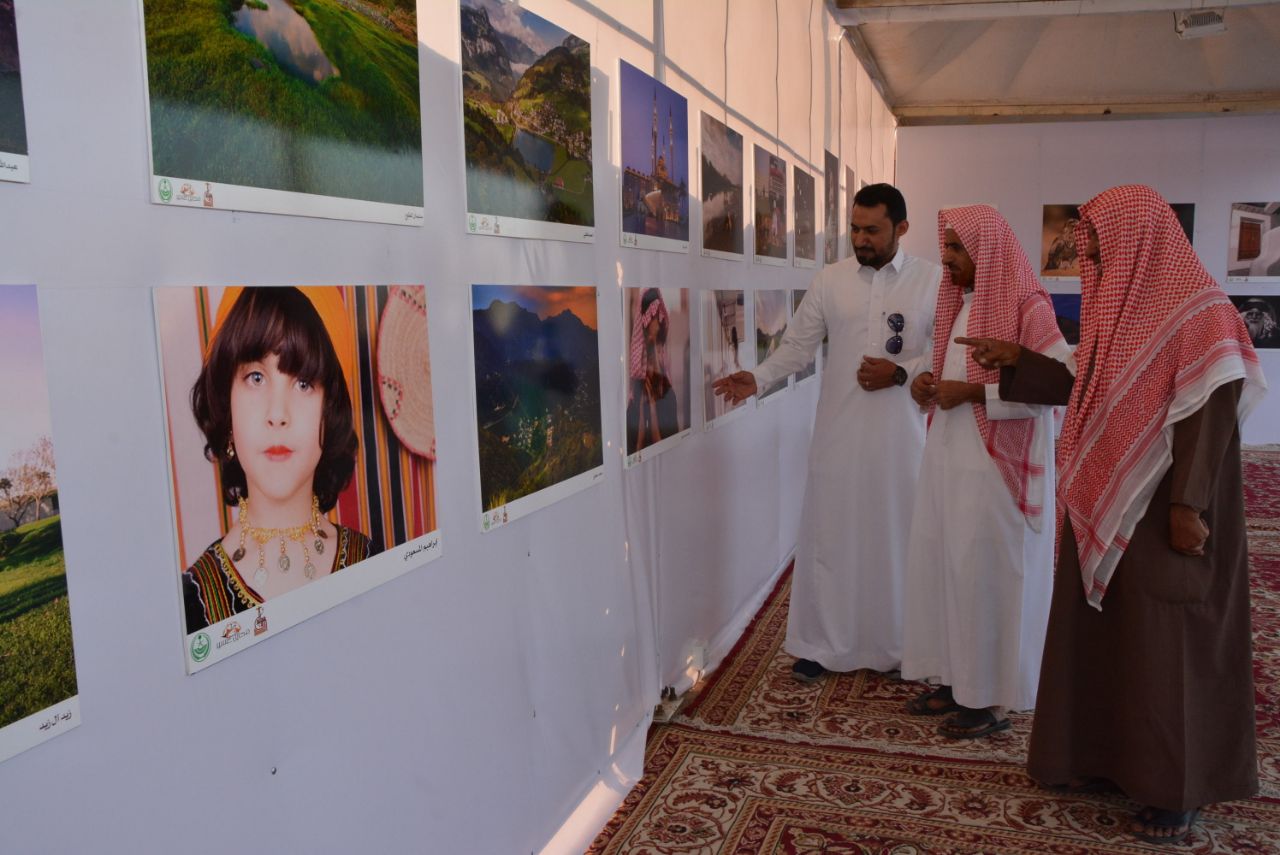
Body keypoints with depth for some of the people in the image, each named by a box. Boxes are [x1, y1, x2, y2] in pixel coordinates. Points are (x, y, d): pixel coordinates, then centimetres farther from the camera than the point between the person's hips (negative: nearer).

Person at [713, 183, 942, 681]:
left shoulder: (933, 280, -2)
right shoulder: (830, 280, 3)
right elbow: (797, 346, 4)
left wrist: (900, 372, -15)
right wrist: (757, 379, -12)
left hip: (903, 434, -1)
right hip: (839, 431, 1)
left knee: (898, 538, 10)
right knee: (829, 536, 6)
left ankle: (899, 646, 27)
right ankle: (821, 644, 20)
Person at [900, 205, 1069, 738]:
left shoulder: (1027, 306, -12)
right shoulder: (959, 303, 13)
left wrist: (974, 393, -21)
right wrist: (929, 388, 2)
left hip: (995, 467, -8)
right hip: (947, 459, 8)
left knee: (985, 576, 0)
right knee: (941, 568, 10)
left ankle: (991, 699, 14)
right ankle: (957, 681, 24)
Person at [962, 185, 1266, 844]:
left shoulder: (1200, 311, -14)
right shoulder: (1120, 305, 11)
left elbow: (1211, 412, -19)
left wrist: (1189, 506, -23)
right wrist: (1018, 362, 12)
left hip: (1163, 511, -8)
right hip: (1107, 504, 8)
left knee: (1163, 646, 2)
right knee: (1099, 631, 15)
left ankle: (1177, 788, 18)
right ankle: (1104, 754, 31)